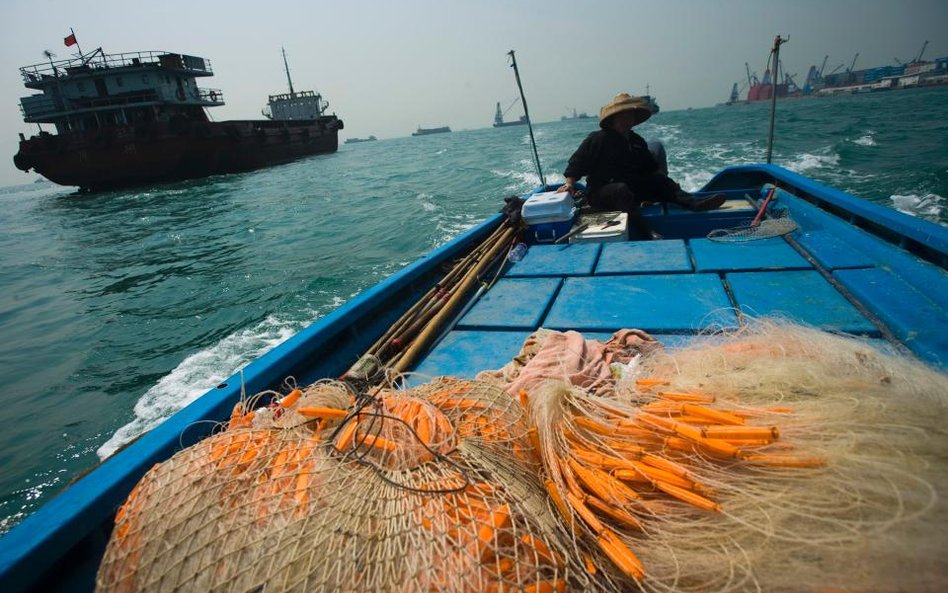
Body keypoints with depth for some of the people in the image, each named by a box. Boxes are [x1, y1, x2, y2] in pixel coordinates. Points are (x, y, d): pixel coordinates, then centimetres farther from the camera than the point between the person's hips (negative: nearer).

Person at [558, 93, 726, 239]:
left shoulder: (637, 141, 15)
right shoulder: (597, 139, -6)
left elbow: (652, 167, 22)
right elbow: (577, 162, -9)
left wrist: (667, 183, 10)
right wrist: (569, 183, -24)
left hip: (631, 188, 7)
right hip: (600, 194, -7)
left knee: (660, 181, -8)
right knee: (621, 190, -37)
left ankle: (695, 203, -27)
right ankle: (647, 232, -52)